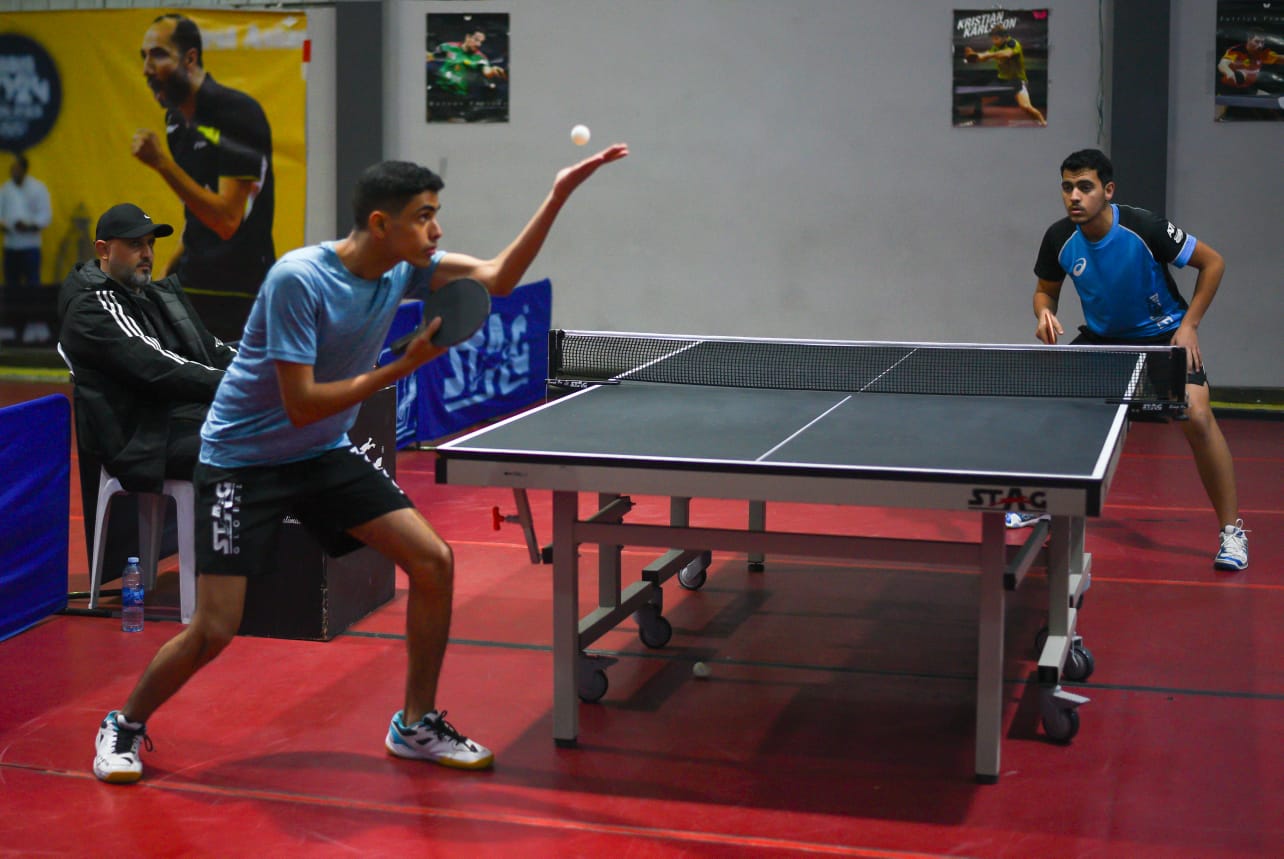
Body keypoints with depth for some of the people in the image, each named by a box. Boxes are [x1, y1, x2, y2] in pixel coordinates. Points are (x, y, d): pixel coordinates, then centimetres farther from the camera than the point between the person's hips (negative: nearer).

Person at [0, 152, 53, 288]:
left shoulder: (38, 188, -2)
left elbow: (45, 213, -7)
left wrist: (29, 227, -21)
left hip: (30, 244, -4)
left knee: (32, 283, -7)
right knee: (11, 282, 5)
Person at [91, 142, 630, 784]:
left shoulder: (404, 269, -5)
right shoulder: (298, 279, -26)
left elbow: (496, 277, -4)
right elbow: (302, 406, -26)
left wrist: (559, 194, -14)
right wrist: (403, 366, -26)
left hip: (324, 455, 7)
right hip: (242, 460, -7)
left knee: (433, 562, -4)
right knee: (215, 630, -11)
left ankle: (415, 725, 12)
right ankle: (125, 725, 18)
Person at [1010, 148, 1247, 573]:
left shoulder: (1144, 228, -26)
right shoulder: (1060, 239, -15)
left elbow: (1212, 262, -14)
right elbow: (1045, 290, 4)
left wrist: (1189, 324, -17)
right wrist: (1045, 314, -19)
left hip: (1164, 334, -4)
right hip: (1102, 337, 5)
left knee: (1197, 416, -25)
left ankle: (1231, 529, -12)